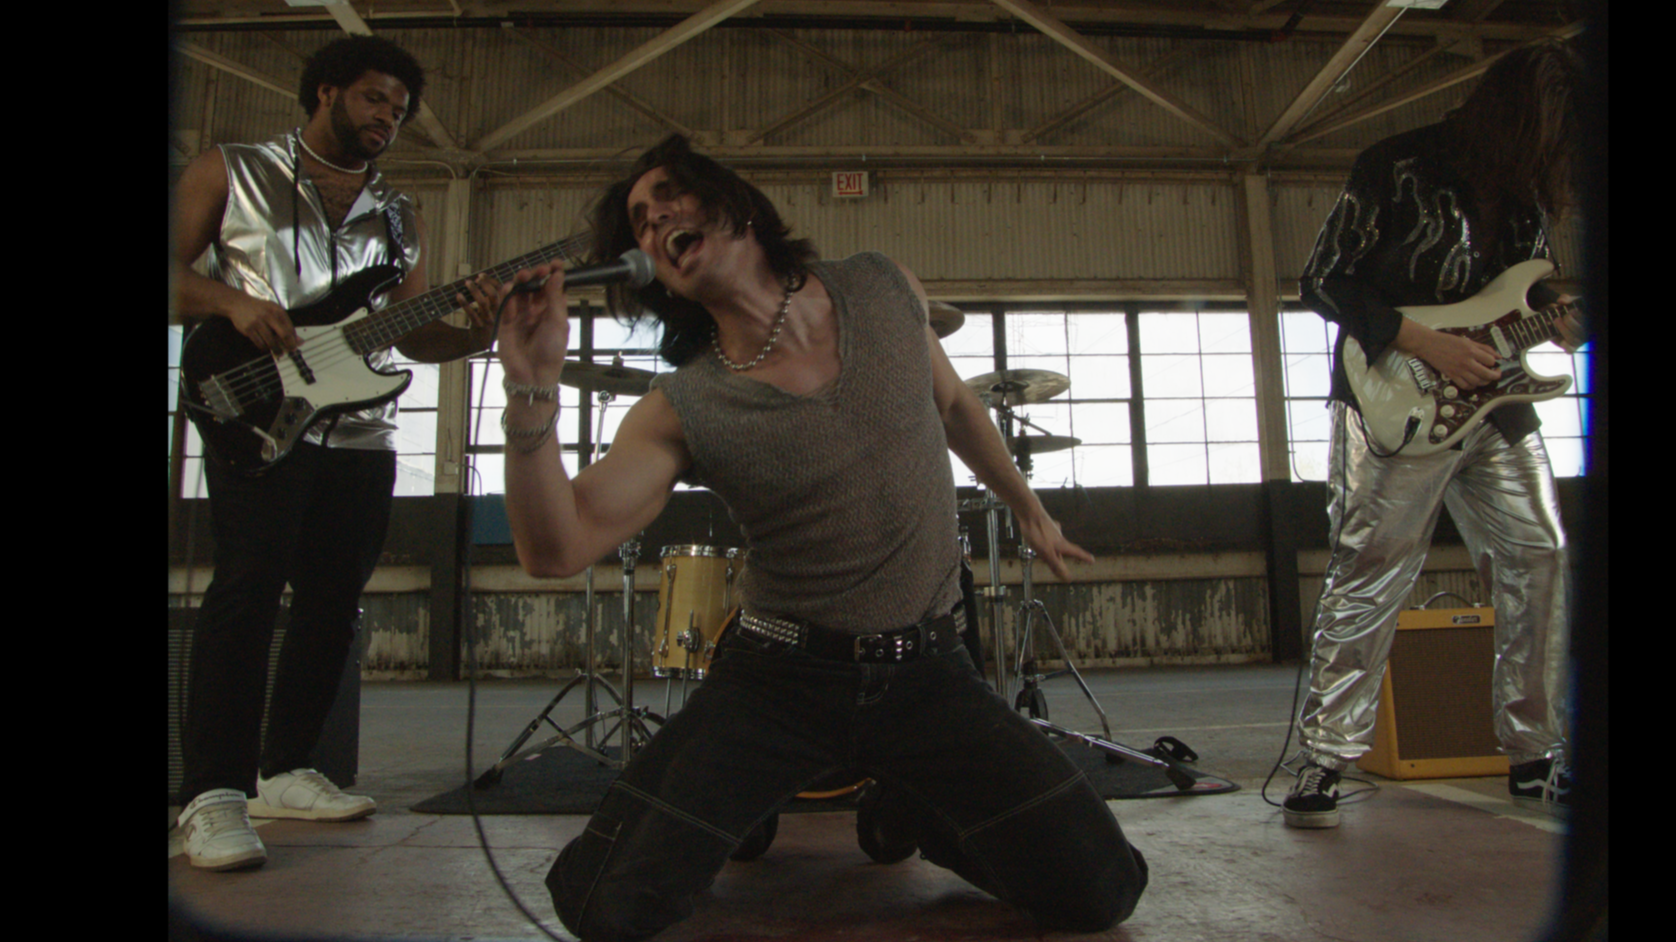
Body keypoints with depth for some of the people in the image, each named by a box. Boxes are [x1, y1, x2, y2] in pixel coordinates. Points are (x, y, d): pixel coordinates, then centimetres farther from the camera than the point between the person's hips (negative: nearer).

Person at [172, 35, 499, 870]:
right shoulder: (231, 172, 9)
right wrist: (233, 301, -15)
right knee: (246, 589, -14)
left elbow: (411, 332, 14)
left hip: (362, 434, 5)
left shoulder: (396, 214, 20)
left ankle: (283, 769, 18)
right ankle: (213, 793, -8)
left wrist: (475, 333, -6)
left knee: (331, 603, 5)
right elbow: (177, 270, 3)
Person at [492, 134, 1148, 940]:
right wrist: (533, 390, -36)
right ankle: (760, 803, 21)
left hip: (926, 671, 2)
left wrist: (1028, 510, 27)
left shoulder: (884, 292, -2)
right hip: (776, 681, -1)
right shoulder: (683, 410, -12)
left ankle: (918, 810, 23)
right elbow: (555, 548, -22)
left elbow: (954, 406, 17)